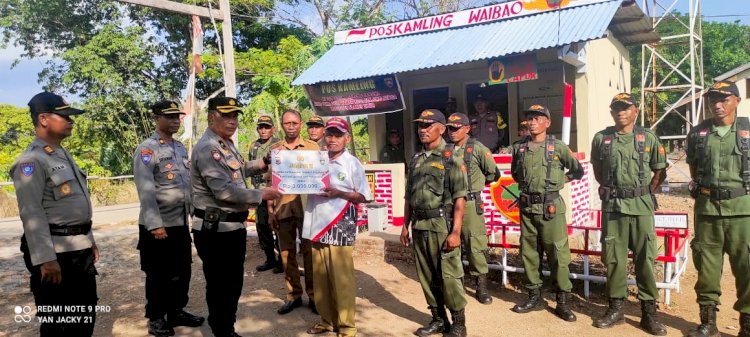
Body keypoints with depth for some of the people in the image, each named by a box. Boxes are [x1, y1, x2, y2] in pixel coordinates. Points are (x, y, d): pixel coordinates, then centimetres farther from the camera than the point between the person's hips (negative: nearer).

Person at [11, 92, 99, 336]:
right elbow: (32, 214, -20)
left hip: (80, 248, 8)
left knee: (86, 316, 17)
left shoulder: (64, 155, 14)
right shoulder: (31, 161, -14)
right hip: (56, 252, -8)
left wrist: (89, 240, 20)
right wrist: (46, 259, -24)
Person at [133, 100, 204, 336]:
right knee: (158, 274, 7)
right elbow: (145, 191, -18)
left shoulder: (181, 147, 12)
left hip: (182, 222, 7)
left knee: (182, 271, 15)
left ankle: (176, 311, 32)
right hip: (158, 225, -7)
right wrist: (155, 224, -22)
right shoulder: (146, 150, -11)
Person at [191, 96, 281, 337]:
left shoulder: (227, 144, 13)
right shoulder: (207, 149, -19)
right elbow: (225, 191, -27)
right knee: (220, 286, 4)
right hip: (215, 230, -10)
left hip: (234, 226, 10)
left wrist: (264, 163, 16)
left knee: (234, 283, 21)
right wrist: (261, 195, -18)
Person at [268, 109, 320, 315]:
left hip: (307, 206, -2)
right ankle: (293, 294, 19)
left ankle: (313, 294, 14)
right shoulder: (275, 149, 8)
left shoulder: (313, 147, 3)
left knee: (309, 251, 3)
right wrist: (270, 210, 5)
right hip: (283, 207, 2)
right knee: (287, 252, 8)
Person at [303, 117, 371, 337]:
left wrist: (338, 193, -14)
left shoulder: (352, 163, -2)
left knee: (342, 280, 1)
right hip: (317, 226, 5)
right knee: (320, 279, 12)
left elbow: (364, 197, -3)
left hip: (340, 228, -4)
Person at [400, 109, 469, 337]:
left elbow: (460, 199, -11)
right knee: (427, 275, 13)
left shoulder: (451, 158, -6)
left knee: (449, 275, 0)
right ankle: (438, 319, 28)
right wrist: (405, 226, 13)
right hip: (419, 226, 6)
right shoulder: (415, 160, 12)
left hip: (441, 224, -6)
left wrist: (455, 231, -17)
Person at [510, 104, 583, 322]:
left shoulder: (557, 147, -2)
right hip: (526, 206, 4)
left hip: (550, 206, -4)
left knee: (557, 253, -2)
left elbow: (578, 171, 6)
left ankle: (563, 301, 9)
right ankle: (535, 297, 22)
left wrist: (558, 181, 2)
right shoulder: (519, 148, 8)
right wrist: (526, 185, 10)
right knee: (528, 252, 9)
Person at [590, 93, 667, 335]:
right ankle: (615, 308, 17)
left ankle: (649, 312, 13)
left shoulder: (648, 137, 3)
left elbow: (660, 171, 12)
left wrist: (646, 193, 7)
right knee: (613, 257, 6)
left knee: (645, 258, 3)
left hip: (641, 206, 0)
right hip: (612, 206, 1)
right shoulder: (601, 138, 4)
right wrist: (610, 190, 10)